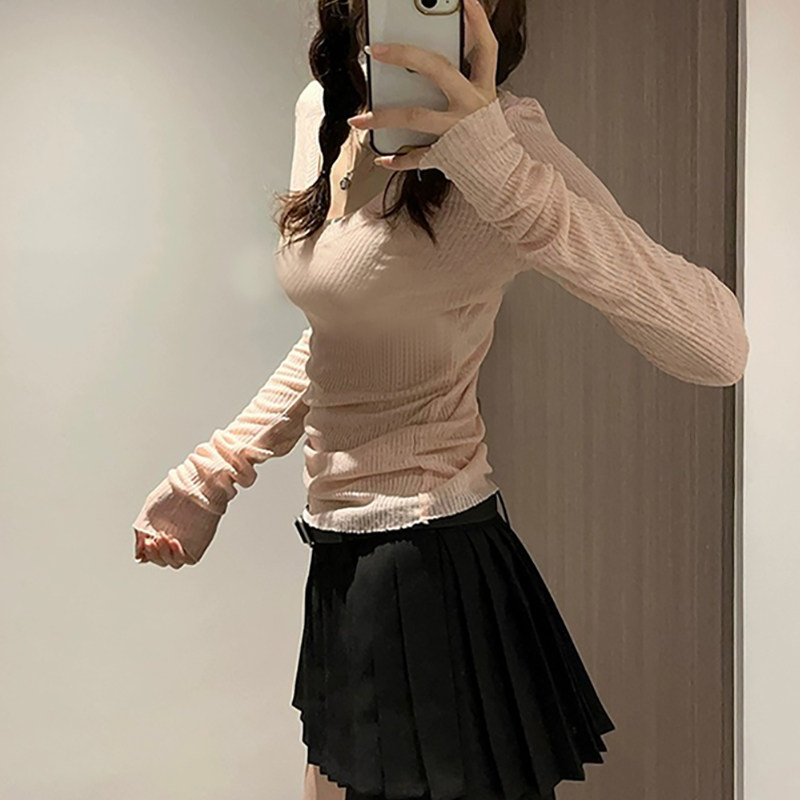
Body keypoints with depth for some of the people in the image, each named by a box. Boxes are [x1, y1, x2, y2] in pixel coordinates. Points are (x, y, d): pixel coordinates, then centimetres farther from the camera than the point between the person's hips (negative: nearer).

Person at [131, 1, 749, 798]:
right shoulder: (322, 111, 3)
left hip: (434, 575, -7)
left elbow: (717, 345, -29)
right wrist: (213, 472, 16)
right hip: (344, 571, 7)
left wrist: (501, 169, -38)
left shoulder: (501, 133, -18)